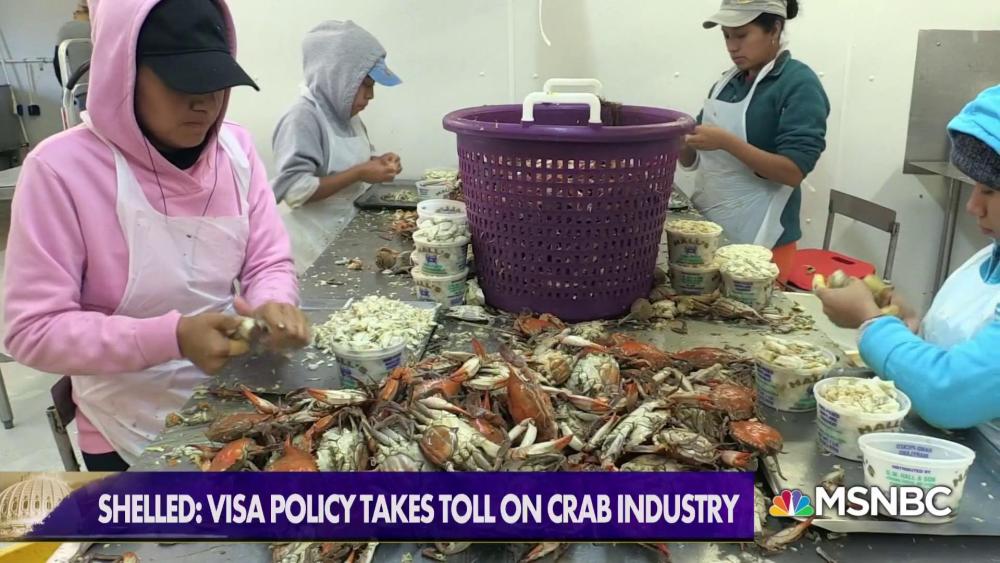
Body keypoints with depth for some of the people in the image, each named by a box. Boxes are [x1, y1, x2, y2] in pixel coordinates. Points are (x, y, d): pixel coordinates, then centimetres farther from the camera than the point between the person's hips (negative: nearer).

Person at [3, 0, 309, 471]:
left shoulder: (236, 148, -6)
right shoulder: (60, 168, -20)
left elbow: (268, 262, -1)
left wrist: (274, 306, -24)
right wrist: (173, 337, -31)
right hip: (134, 435, -4)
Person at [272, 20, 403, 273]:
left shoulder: (347, 115, 6)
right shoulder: (303, 118, -18)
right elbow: (294, 190, -25)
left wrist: (375, 164, -1)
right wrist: (359, 174, -23)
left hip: (342, 234, 8)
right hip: (309, 245, -7)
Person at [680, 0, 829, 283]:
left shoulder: (799, 84, -11)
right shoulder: (727, 82, 8)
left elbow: (794, 171, -19)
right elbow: (693, 160, 11)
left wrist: (726, 142, -26)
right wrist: (681, 140, -10)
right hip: (707, 229, 6)